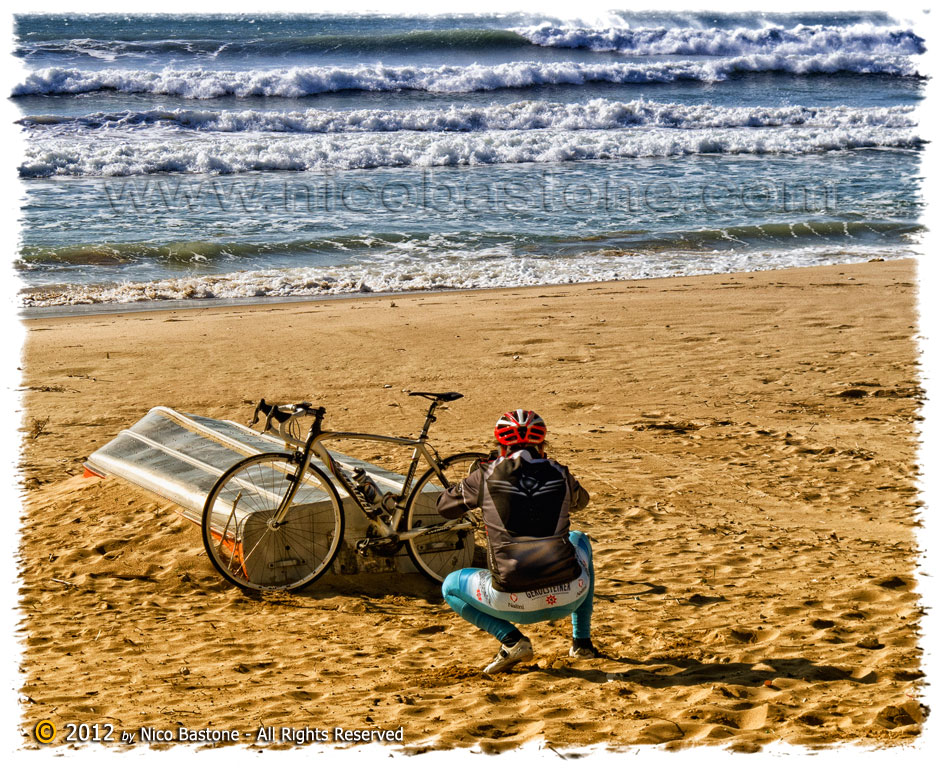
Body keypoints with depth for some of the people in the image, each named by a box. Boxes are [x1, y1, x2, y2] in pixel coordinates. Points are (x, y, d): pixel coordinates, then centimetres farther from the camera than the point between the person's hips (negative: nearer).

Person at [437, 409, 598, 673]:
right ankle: (582, 642, 31)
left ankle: (511, 639, 4)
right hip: (568, 597, 2)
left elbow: (444, 507, 16)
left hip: (514, 604, -2)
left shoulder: (487, 476, -2)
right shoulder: (560, 475, 4)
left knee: (450, 587, 27)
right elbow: (580, 500, 30)